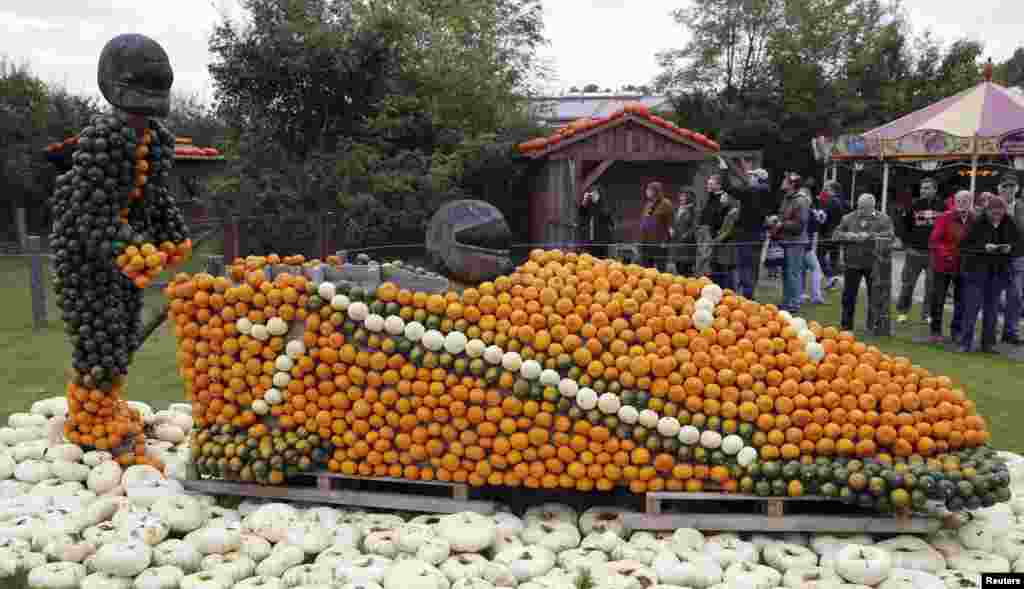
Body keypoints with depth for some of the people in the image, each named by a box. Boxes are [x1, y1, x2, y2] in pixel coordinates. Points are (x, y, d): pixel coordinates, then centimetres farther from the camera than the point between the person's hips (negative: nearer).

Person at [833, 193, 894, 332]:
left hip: (874, 264, -2)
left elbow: (889, 235, -13)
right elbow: (837, 234, 2)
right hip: (853, 263, 2)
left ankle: (873, 325, 17)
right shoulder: (848, 218, 8)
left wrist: (869, 236, -19)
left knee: (875, 296, 6)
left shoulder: (883, 219, 1)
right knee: (848, 295, 7)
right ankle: (846, 325, 18)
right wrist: (852, 237, -14)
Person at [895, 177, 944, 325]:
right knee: (907, 283, 3)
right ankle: (902, 311, 14)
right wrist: (907, 242, 0)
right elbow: (901, 224, 6)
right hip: (914, 251, 0)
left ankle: (927, 314, 17)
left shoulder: (942, 206, 1)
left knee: (932, 285, 6)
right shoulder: (914, 205, 1)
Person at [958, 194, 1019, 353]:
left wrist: (1010, 247, -10)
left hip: (999, 270, 4)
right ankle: (965, 343, 6)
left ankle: (988, 343, 19)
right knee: (973, 307, -2)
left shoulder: (1009, 223, 1)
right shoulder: (977, 222, -11)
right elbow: (965, 245, -11)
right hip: (976, 268, -4)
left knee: (992, 308, 10)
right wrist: (984, 247, -22)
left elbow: (1017, 242, 11)